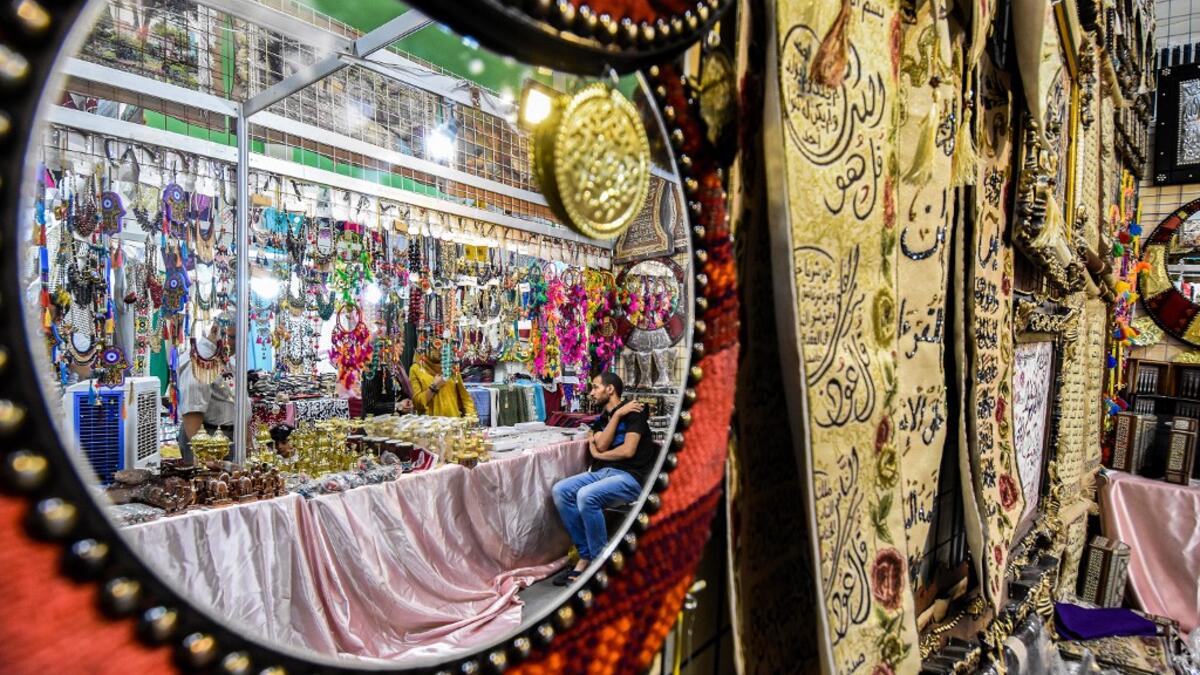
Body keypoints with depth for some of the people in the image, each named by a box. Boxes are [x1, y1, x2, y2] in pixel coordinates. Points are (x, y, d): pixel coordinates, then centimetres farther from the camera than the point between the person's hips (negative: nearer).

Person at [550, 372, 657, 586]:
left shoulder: (632, 412, -2)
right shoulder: (601, 419, 19)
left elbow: (628, 450, -14)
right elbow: (602, 445, -2)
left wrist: (597, 454, 0)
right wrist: (617, 415, -5)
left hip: (629, 476, -7)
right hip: (601, 472, 7)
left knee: (586, 496, -32)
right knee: (560, 490, -15)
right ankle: (585, 556, -11)